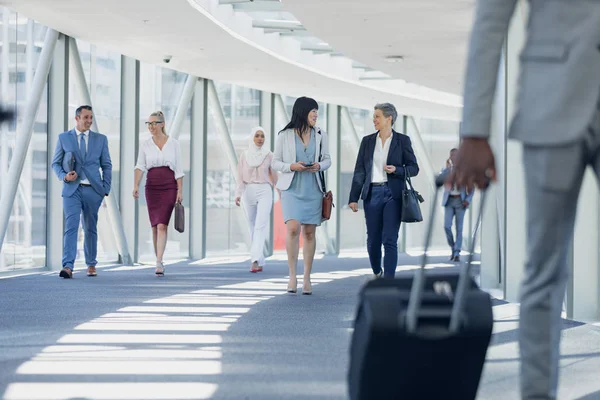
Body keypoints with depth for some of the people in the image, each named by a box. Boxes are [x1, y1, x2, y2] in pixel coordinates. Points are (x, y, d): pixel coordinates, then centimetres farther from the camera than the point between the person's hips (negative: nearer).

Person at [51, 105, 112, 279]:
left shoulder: (100, 139, 9)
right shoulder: (64, 138, 6)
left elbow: (107, 165, 11)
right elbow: (55, 163, 8)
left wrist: (106, 189, 1)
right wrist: (64, 176, -11)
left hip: (93, 190, 2)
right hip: (72, 189, -2)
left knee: (90, 228, 9)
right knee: (71, 227, -14)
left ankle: (91, 264, 23)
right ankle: (67, 266, -21)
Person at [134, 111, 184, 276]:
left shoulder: (173, 144, 1)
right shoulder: (145, 145, 6)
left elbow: (178, 169, 1)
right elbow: (140, 167, -3)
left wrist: (180, 190, -4)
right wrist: (136, 185, -17)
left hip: (169, 187, -3)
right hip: (152, 187, 3)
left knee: (162, 225, -13)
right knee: (155, 226, 6)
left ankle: (159, 262, -19)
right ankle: (159, 261, 15)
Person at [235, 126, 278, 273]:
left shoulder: (269, 155, 3)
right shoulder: (244, 155, 5)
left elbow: (274, 176, 11)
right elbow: (240, 177, 3)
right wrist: (238, 194, -9)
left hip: (265, 191, -2)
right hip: (249, 192, 2)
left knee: (261, 225, -17)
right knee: (253, 227, 7)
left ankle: (255, 260, -26)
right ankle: (260, 262, 16)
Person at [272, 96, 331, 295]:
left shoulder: (320, 135, 6)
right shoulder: (284, 136, -1)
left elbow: (327, 159, 13)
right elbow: (275, 162, 4)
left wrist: (319, 166, -9)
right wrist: (291, 166, -14)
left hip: (313, 189, 3)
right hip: (292, 189, -3)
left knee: (309, 233, 4)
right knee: (293, 228, -18)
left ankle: (307, 279, 10)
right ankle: (292, 275, -9)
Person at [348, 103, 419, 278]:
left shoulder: (402, 140, 2)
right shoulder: (367, 141, 9)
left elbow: (414, 168, 4)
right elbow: (359, 171, 8)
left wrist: (397, 170, -15)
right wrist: (353, 198, 2)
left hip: (393, 194, -3)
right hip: (372, 194, 3)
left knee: (389, 240, -9)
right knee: (373, 240, 7)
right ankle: (377, 273, 31)